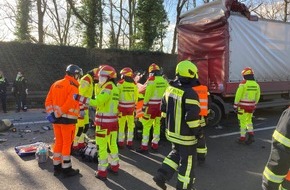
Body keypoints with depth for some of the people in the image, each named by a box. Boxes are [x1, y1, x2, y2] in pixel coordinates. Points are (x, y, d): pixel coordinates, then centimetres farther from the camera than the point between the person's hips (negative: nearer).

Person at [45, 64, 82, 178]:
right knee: (67, 144, 4)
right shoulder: (73, 87, -12)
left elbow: (48, 101, 6)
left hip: (56, 118, 7)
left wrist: (51, 113, -2)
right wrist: (56, 114, -15)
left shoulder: (55, 84, 11)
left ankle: (57, 167, 26)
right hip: (67, 119, -7)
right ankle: (66, 169, 13)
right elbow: (69, 104, -22)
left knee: (58, 142, 16)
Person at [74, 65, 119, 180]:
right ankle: (114, 166, 32)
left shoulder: (107, 88, -17)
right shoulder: (115, 88, 11)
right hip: (113, 121, 9)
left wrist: (80, 98, -27)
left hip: (104, 122, -9)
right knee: (112, 144, 19)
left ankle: (102, 172, 9)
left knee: (102, 147, 1)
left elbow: (97, 102, -27)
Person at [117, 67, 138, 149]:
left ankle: (121, 142, 11)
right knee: (131, 124, 12)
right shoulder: (134, 84, 0)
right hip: (131, 106, 3)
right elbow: (136, 96, 4)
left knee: (121, 125, 6)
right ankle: (130, 142, 18)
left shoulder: (120, 83, -9)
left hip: (122, 106, -3)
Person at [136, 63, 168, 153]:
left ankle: (144, 146, -1)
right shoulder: (164, 80, 7)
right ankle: (155, 144, 23)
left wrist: (144, 105, -7)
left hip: (152, 105, -7)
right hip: (161, 105, 7)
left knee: (146, 125, -2)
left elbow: (147, 94, -14)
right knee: (157, 125, 15)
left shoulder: (151, 80, -11)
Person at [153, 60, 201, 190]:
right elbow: (192, 116, -26)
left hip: (171, 132, 8)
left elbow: (164, 109, 11)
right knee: (187, 162, 11)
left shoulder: (170, 89, 2)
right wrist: (197, 131, -12)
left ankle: (161, 176, 20)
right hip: (185, 135, -7)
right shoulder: (190, 93, -23)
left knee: (176, 154, 28)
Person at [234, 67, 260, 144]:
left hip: (243, 106, -5)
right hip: (251, 106, 5)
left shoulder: (243, 84, -16)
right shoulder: (256, 84, 3)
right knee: (248, 121, 20)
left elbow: (238, 95, -15)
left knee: (242, 122, 5)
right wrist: (254, 106, 19)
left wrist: (235, 105, -8)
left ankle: (242, 138, 11)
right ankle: (251, 135, 9)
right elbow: (257, 97, 9)